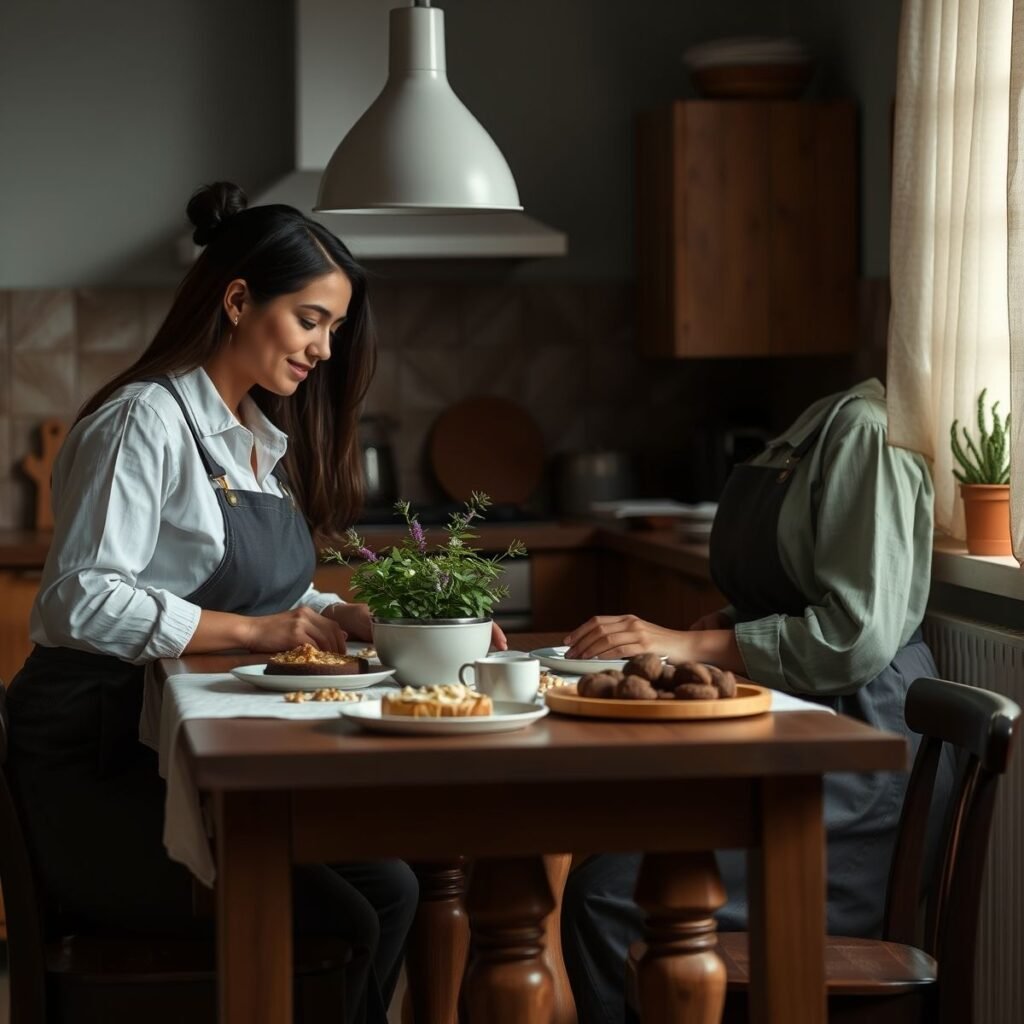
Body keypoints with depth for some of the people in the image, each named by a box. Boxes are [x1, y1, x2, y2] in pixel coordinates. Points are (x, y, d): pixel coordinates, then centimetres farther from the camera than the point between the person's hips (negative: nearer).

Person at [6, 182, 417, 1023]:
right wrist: (252, 630, -24)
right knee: (342, 924, -20)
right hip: (96, 763, -9)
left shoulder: (264, 435, 17)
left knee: (387, 887, -10)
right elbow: (84, 599, -20)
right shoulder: (145, 420, -11)